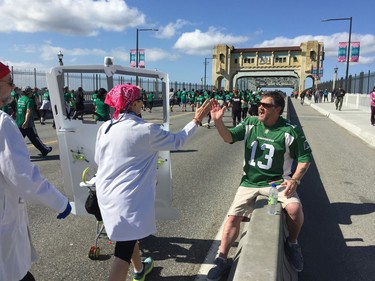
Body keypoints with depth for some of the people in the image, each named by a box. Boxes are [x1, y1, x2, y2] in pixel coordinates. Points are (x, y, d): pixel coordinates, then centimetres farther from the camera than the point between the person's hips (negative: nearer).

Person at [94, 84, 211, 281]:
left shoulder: (105, 128, 0)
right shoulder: (146, 130, -16)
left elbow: (98, 159, 11)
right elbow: (177, 141, -4)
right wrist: (197, 120, 7)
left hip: (106, 192, 8)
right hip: (128, 196, -8)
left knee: (128, 236, 28)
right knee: (124, 249, 3)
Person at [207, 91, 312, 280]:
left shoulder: (290, 131, -9)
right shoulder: (250, 123, -1)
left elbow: (304, 157, -1)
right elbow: (229, 137, -7)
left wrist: (294, 179, -15)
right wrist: (218, 121, -24)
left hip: (277, 182, -2)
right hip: (250, 183, 3)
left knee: (295, 208, -28)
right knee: (233, 216, -4)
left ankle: (292, 244, 4)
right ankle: (222, 260, 12)